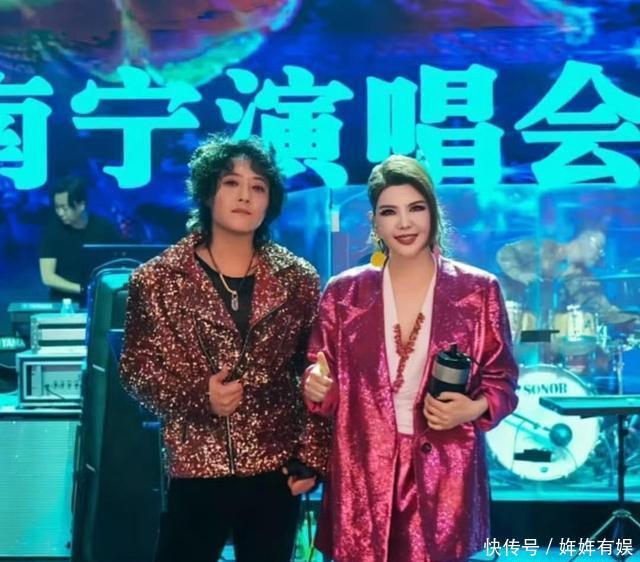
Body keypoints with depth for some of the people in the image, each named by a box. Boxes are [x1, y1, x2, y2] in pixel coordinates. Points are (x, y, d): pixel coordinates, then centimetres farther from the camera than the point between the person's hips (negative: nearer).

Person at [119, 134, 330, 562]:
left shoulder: (298, 280, 3)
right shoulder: (158, 279, -2)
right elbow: (136, 367, -1)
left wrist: (312, 456, 1)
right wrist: (198, 395, -16)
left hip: (277, 469, 2)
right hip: (196, 469, -1)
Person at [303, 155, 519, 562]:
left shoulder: (478, 290, 0)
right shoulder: (345, 292, 3)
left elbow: (502, 378, 6)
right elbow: (324, 376, 9)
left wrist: (476, 408, -13)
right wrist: (315, 386, -13)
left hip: (444, 473, -1)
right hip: (363, 473, 1)